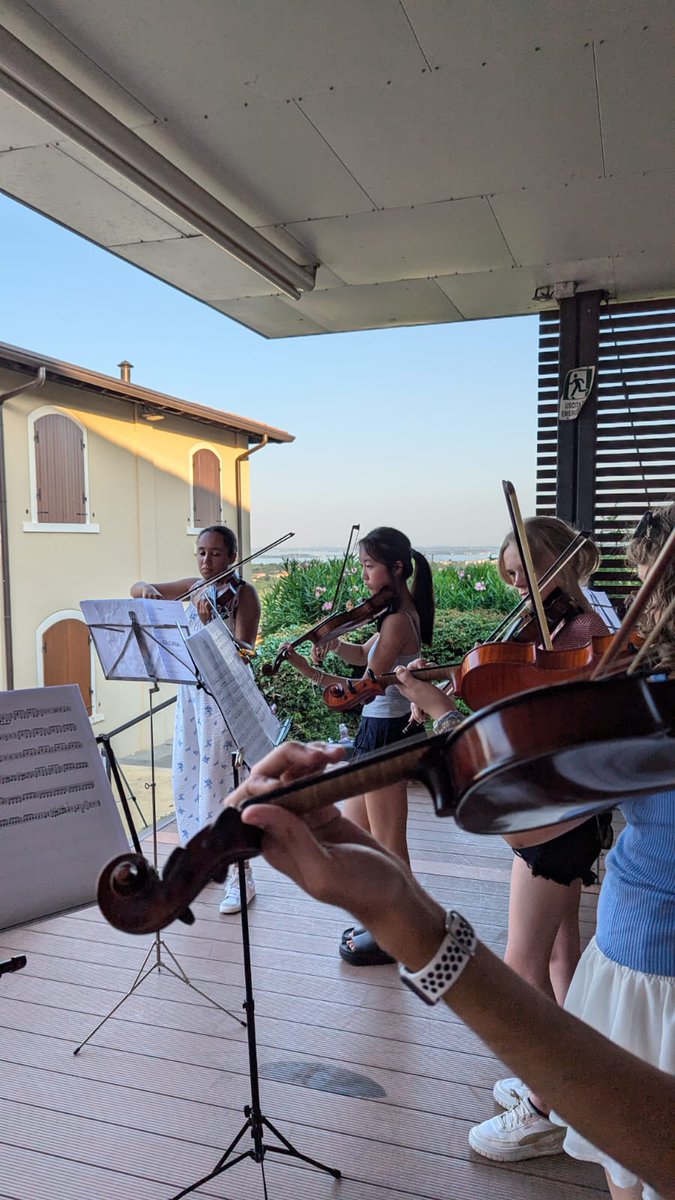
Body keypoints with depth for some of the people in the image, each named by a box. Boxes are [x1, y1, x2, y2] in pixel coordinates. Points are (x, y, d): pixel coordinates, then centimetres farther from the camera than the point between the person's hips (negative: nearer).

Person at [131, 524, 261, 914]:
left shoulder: (243, 593, -8)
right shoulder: (194, 588, 10)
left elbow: (243, 652, -18)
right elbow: (139, 589, 14)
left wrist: (211, 623, -33)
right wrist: (147, 589, -10)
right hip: (191, 691, 7)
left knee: (222, 784, -7)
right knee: (188, 778, 13)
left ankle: (240, 877, 4)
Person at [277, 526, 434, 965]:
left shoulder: (398, 620, -21)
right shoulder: (401, 613, 8)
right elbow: (366, 655, 15)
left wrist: (312, 672, -29)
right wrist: (336, 644, -3)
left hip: (386, 731, -10)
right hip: (378, 729, 10)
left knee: (388, 841, 4)